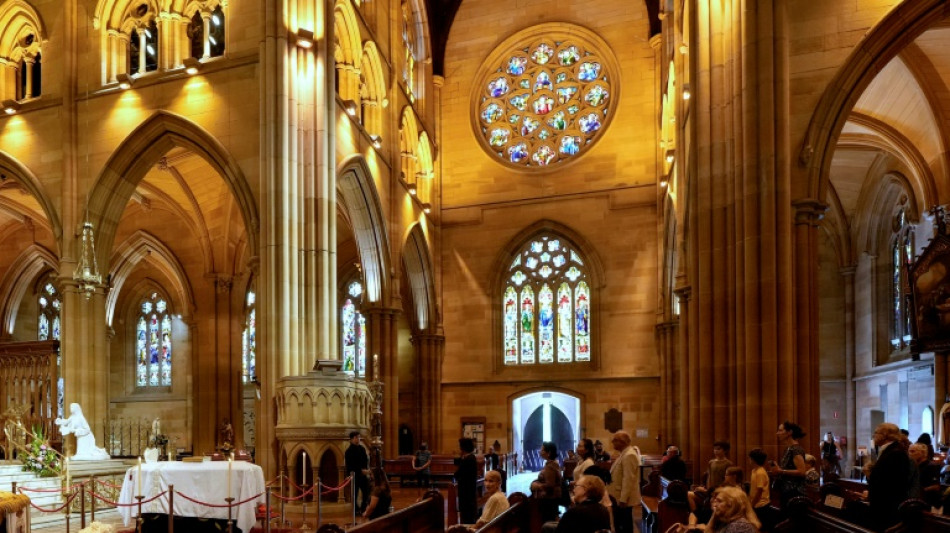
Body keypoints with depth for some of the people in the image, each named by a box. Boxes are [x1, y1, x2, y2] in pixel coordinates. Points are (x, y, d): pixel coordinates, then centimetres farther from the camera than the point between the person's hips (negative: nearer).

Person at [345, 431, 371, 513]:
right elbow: (350, 465, -14)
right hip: (354, 475, -5)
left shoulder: (362, 448, 7)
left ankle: (363, 509, 15)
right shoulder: (349, 451, -10)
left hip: (363, 474, 5)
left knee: (367, 491, 3)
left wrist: (366, 469, -6)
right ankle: (356, 510, 14)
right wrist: (361, 470, -18)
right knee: (355, 493, 3)